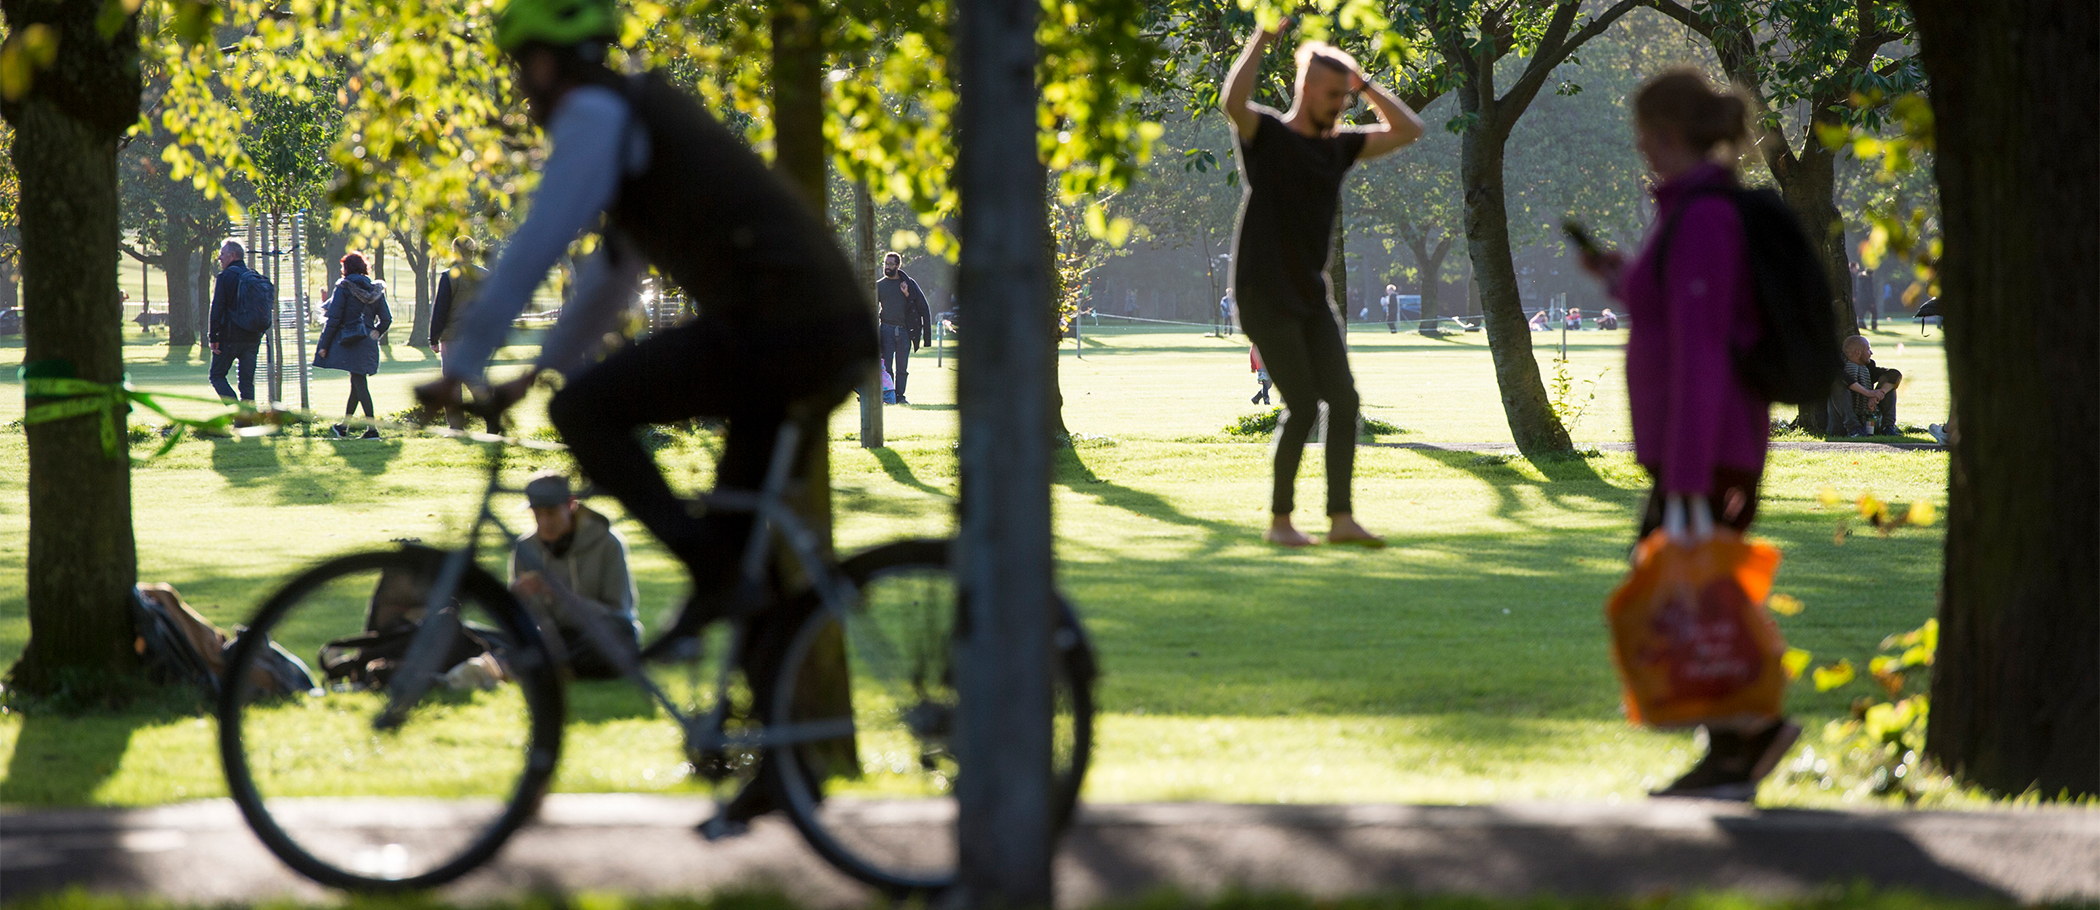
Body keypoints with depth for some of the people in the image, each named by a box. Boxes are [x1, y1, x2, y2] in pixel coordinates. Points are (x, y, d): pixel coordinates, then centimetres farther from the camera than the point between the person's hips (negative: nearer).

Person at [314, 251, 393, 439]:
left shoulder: (344, 288, -7)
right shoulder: (375, 290, 9)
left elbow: (334, 318, -10)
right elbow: (386, 319, 8)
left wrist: (324, 345, -5)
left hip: (350, 342, -6)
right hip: (368, 344, 6)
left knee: (359, 383, -7)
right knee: (357, 383, 16)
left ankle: (372, 428, -14)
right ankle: (344, 426, 28)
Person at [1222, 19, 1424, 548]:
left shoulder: (1338, 145, 11)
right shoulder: (1266, 135, -6)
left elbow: (1408, 131, 12)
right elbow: (1233, 100, -28)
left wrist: (1364, 83, 5)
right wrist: (1263, 38, -25)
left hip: (1311, 295, 6)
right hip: (1265, 296, -6)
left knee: (1342, 399, -5)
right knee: (1302, 405, -11)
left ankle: (1341, 518, -3)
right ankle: (1279, 520, 1)